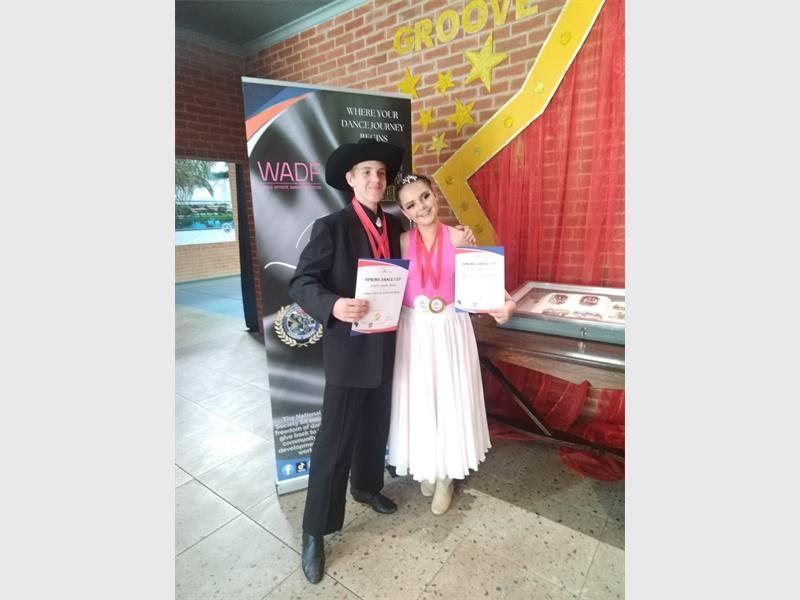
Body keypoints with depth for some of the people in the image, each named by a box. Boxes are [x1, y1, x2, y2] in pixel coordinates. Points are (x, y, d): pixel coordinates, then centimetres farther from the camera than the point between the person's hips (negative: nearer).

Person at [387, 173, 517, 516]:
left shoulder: (458, 237, -4)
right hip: (413, 332, 2)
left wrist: (504, 304, -27)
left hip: (450, 330, -1)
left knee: (450, 399, 9)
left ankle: (446, 477, 32)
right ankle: (425, 469, 39)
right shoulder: (402, 242, 0)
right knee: (418, 400, 13)